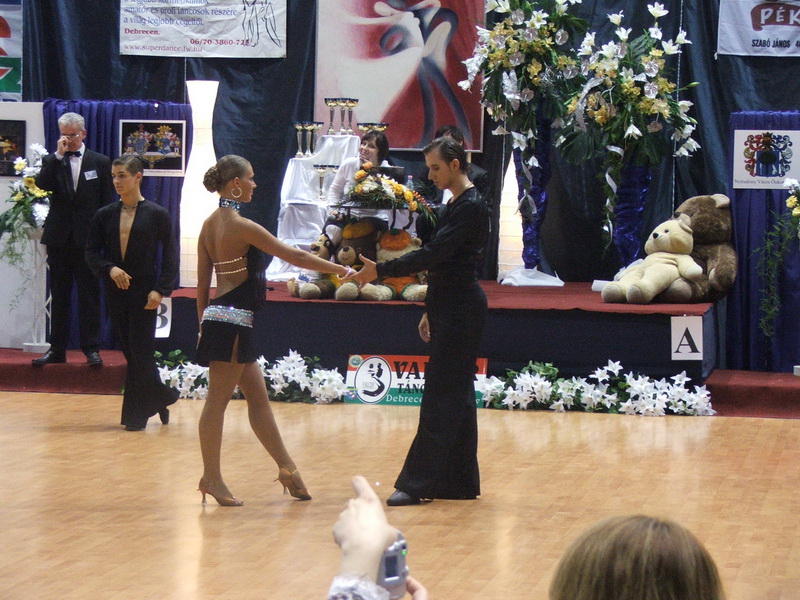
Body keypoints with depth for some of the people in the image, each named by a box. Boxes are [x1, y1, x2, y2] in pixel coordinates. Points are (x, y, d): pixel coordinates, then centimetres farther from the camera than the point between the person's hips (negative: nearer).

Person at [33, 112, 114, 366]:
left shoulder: (100, 162, 5)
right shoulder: (52, 161, 8)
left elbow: (107, 202, 4)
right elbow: (41, 185, -11)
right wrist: (58, 155, -14)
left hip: (88, 238, -2)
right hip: (59, 238, 2)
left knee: (89, 295, 0)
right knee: (59, 296, 7)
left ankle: (91, 348, 4)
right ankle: (57, 349, 11)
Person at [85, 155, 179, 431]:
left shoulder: (157, 214, -3)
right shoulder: (105, 215, 6)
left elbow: (170, 256, -3)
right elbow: (92, 253, 6)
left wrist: (160, 290, -12)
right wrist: (110, 269, -14)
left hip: (144, 291, -4)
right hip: (115, 292, 4)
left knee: (140, 351, -3)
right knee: (129, 351, 7)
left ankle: (136, 413, 8)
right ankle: (160, 397, 21)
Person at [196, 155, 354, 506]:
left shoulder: (210, 224, 11)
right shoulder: (241, 226, -15)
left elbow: (202, 282, 14)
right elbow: (294, 256, -15)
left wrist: (204, 322, 20)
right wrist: (342, 270, -9)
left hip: (218, 317, 9)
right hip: (232, 320, -9)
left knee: (258, 397, 12)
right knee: (218, 399, -3)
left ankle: (286, 468, 17)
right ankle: (211, 476, 3)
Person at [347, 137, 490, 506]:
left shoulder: (472, 207, -15)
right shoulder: (455, 205, 16)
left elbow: (433, 254, -22)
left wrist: (381, 271, -21)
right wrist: (431, 311, 24)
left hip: (461, 310, -10)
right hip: (450, 308, 10)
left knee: (441, 396, -9)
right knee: (456, 395, 11)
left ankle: (418, 482, -10)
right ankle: (460, 482, 15)